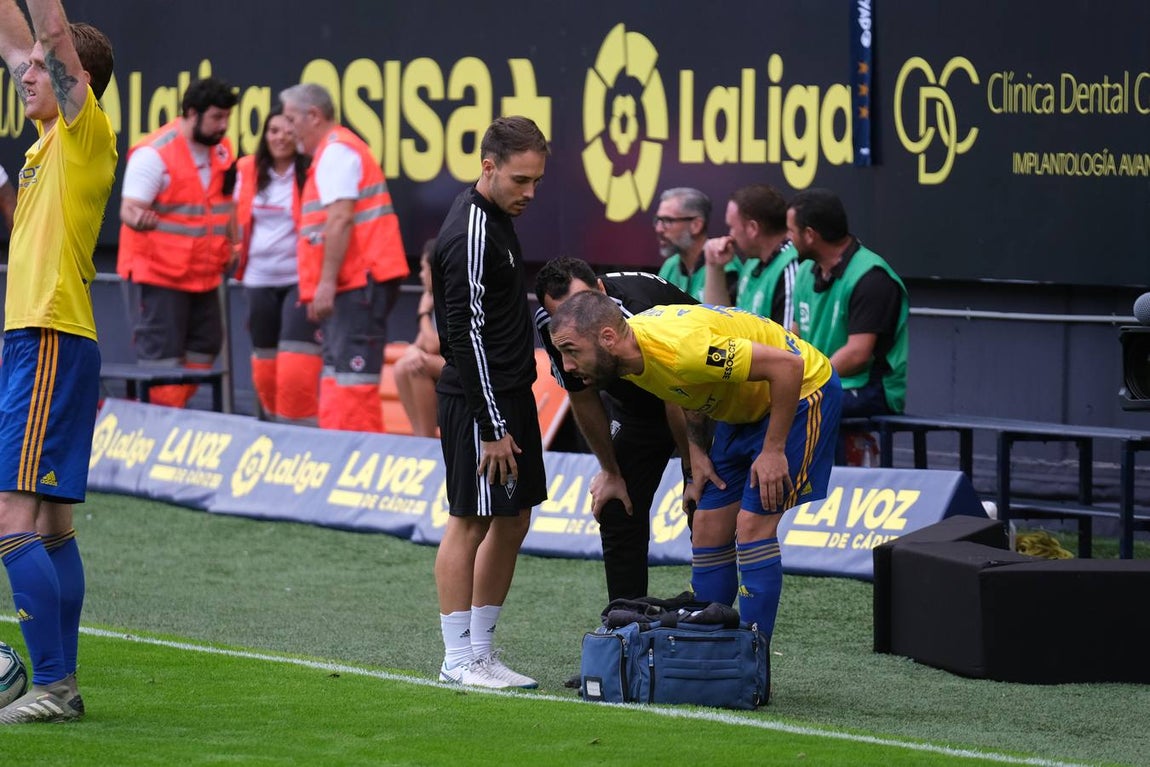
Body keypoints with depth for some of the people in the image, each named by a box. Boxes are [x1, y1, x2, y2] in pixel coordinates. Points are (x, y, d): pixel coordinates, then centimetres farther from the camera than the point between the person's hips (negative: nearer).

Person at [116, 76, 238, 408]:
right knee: (162, 354, -8)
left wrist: (229, 244, 12)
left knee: (205, 346, 10)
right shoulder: (154, 153, -16)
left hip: (204, 273, 8)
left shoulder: (221, 149, 7)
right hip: (162, 271, -8)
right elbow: (129, 209, -22)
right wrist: (138, 218, -45)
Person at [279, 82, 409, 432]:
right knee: (338, 378, 13)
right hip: (358, 283, 11)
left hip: (358, 284, -11)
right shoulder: (338, 150, 23)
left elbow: (340, 219, -19)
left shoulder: (335, 151, -9)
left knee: (349, 378, -14)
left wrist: (326, 283, -22)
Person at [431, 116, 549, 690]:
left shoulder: (495, 218, 13)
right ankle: (458, 659, -1)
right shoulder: (470, 234, -18)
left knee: (514, 520, 11)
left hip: (510, 394, 10)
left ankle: (482, 649, 16)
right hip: (478, 403, -10)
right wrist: (492, 427, -20)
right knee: (470, 520, -5)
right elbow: (466, 335, -21)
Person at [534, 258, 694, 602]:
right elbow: (584, 399, -4)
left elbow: (678, 401, -28)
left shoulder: (638, 314, -39)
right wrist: (610, 473, 3)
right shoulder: (551, 327, -22)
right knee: (616, 509, 0)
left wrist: (695, 471, -20)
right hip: (633, 403, 5)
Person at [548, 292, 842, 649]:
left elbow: (786, 365, -33)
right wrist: (697, 454, 0)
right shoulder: (631, 354, -9)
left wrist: (773, 450, -25)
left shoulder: (679, 348, -36)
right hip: (746, 408, 9)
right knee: (708, 530, 6)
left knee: (753, 527, -16)